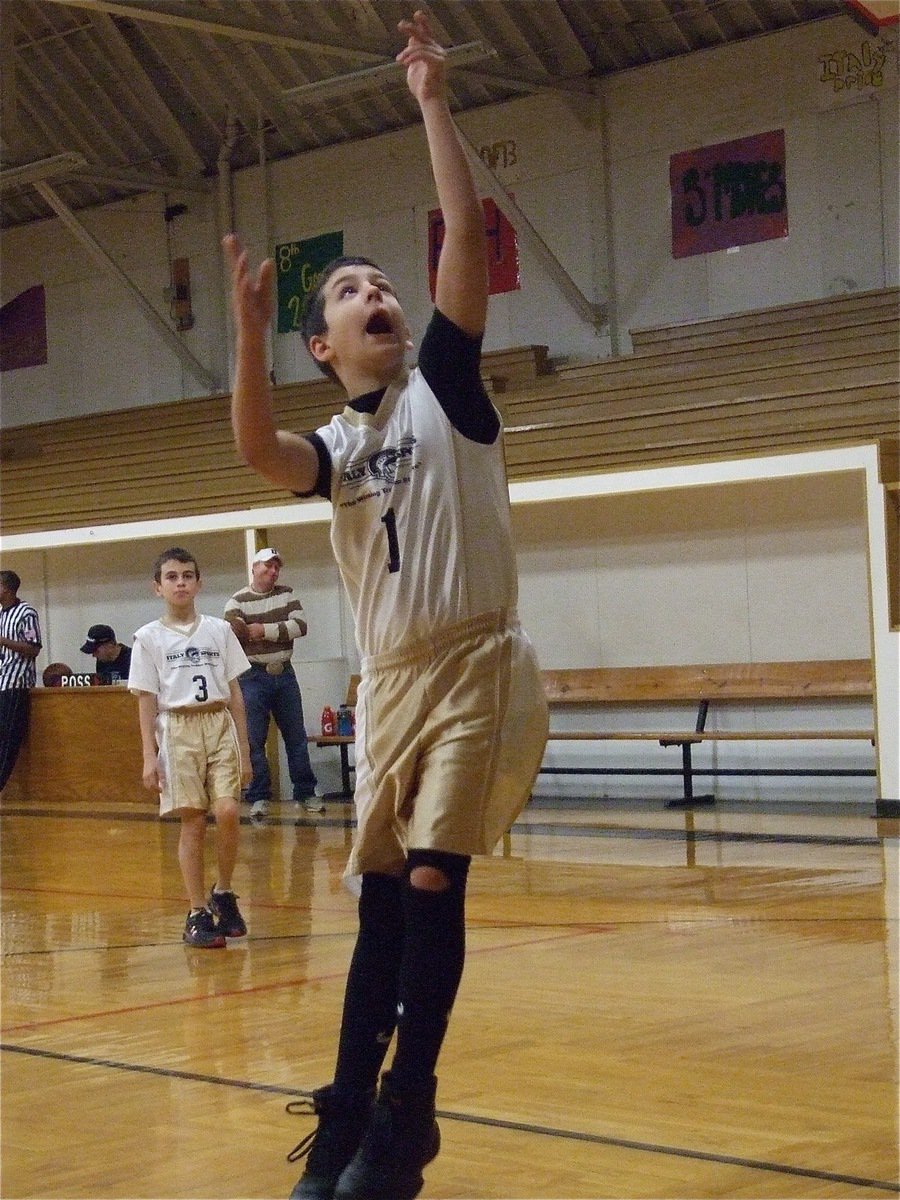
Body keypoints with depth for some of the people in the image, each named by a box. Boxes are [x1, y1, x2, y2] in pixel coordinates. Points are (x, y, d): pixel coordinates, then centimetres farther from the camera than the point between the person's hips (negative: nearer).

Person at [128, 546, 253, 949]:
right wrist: (149, 756, -4)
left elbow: (234, 692, 11)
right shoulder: (149, 637, 4)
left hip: (221, 726, 2)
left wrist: (244, 749, 8)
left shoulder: (219, 630, 10)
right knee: (193, 822, -3)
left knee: (228, 812, -13)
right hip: (178, 730, -1)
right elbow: (146, 701, 3)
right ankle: (197, 913, 6)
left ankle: (223, 893, 9)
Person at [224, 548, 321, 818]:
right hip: (253, 676, -4)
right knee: (254, 740, -3)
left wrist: (264, 630, -16)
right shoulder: (238, 601, -3)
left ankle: (306, 792, 16)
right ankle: (259, 797, 5)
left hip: (284, 674, 4)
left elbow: (300, 626, -8)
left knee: (296, 736, 8)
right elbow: (234, 633, -16)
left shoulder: (287, 595, 7)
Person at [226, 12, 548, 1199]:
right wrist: (249, 332, -26)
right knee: (381, 899, 8)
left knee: (433, 885, -8)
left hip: (476, 668, -4)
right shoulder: (337, 445, 11)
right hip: (390, 682, 4)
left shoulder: (444, 384, 3)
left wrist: (434, 104, -11)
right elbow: (257, 450, -14)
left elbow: (467, 236, -10)